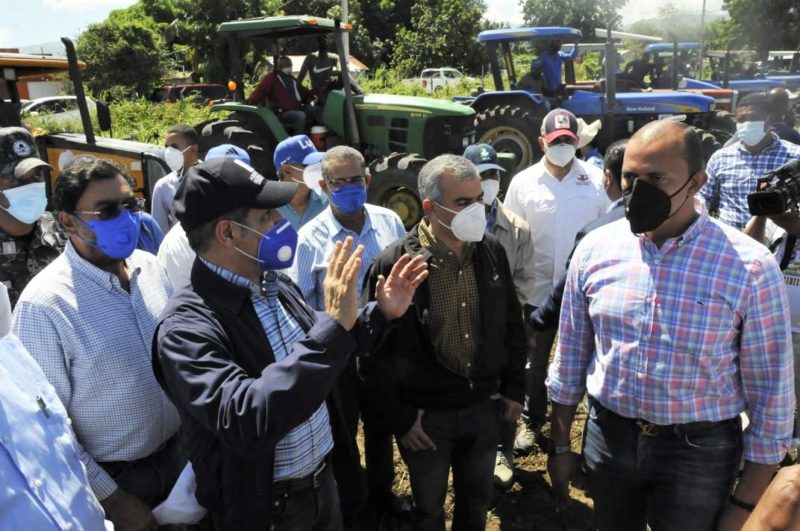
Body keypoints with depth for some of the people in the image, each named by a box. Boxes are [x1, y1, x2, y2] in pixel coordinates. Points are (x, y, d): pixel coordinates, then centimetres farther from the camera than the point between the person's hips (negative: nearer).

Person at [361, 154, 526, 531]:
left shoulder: (492, 252, -5)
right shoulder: (394, 264, -20)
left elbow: (512, 324, 6)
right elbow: (375, 352, -14)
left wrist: (514, 388, 7)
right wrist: (398, 417, -11)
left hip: (485, 407, 4)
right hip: (427, 415, -3)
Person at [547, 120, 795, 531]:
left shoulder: (750, 266, -15)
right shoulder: (595, 249, -7)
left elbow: (770, 393, -8)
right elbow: (571, 356, 2)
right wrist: (560, 444, 7)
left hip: (698, 451, -2)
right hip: (607, 437, 3)